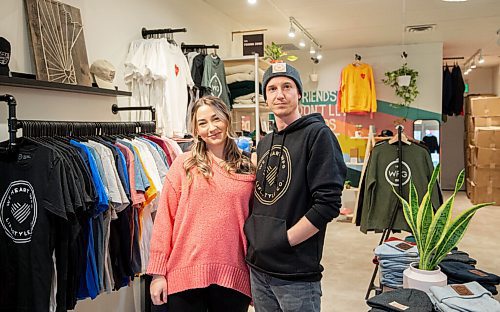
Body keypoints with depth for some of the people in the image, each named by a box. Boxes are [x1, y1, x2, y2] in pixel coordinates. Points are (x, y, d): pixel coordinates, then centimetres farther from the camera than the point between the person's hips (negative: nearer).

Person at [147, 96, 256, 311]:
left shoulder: (247, 170, 4)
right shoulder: (184, 164, 0)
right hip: (186, 272, -1)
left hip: (233, 275, 2)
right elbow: (165, 218, -1)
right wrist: (157, 271, -3)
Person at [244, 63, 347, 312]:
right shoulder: (264, 143, 13)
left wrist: (282, 241, -15)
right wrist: (253, 238, 5)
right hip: (258, 268, 7)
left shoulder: (317, 134, -10)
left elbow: (328, 204, -18)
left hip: (296, 274, -6)